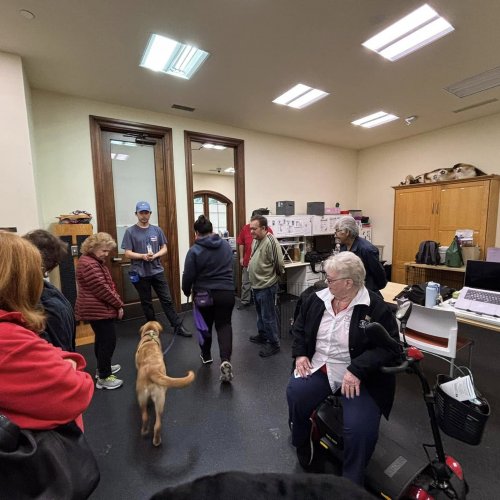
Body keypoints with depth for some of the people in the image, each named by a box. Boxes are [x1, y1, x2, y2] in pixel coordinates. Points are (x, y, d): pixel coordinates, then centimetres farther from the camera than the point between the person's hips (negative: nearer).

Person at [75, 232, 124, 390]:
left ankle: (103, 368, 37)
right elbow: (102, 289, -24)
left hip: (98, 309, 11)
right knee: (108, 341, -3)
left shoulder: (96, 261, 12)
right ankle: (103, 378, 7)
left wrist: (116, 303, 7)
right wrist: (119, 304, -14)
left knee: (102, 340, 21)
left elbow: (108, 285, 15)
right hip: (98, 310, -11)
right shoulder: (88, 264, -22)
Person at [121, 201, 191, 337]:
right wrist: (143, 256, -22)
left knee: (167, 300, 5)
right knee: (146, 303, 12)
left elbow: (164, 248, 6)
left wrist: (155, 255, -13)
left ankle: (178, 327, 12)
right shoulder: (130, 232, -3)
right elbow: (128, 253, -6)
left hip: (157, 271, 2)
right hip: (140, 274, -2)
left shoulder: (157, 230, 5)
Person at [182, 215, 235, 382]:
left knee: (206, 325, 20)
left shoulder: (194, 250, -12)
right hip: (226, 292, 2)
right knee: (224, 325, 9)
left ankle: (206, 355, 39)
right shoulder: (226, 244, 1)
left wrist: (187, 291, 9)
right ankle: (226, 360, -8)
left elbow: (188, 275, -9)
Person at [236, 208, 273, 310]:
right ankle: (245, 301, 30)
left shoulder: (268, 230, -10)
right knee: (246, 283, 14)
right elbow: (241, 243, 4)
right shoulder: (245, 228, -3)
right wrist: (241, 257, 3)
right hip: (248, 261, 2)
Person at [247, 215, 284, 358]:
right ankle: (262, 335, 41)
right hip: (257, 285, 9)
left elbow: (279, 264, -20)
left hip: (267, 286, -9)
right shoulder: (256, 240, 6)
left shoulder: (270, 242, -23)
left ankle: (274, 344, 18)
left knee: (268, 316, 3)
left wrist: (274, 276, -3)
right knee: (260, 314, 23)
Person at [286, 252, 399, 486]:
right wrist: (300, 353, -1)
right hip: (318, 368, 4)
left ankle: (352, 482, 10)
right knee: (294, 394, -19)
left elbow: (389, 347, -15)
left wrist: (357, 370, -25)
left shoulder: (376, 308, -13)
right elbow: (299, 327, 14)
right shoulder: (317, 299, 1)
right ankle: (301, 443, 14)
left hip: (359, 377, -3)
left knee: (359, 429, -23)